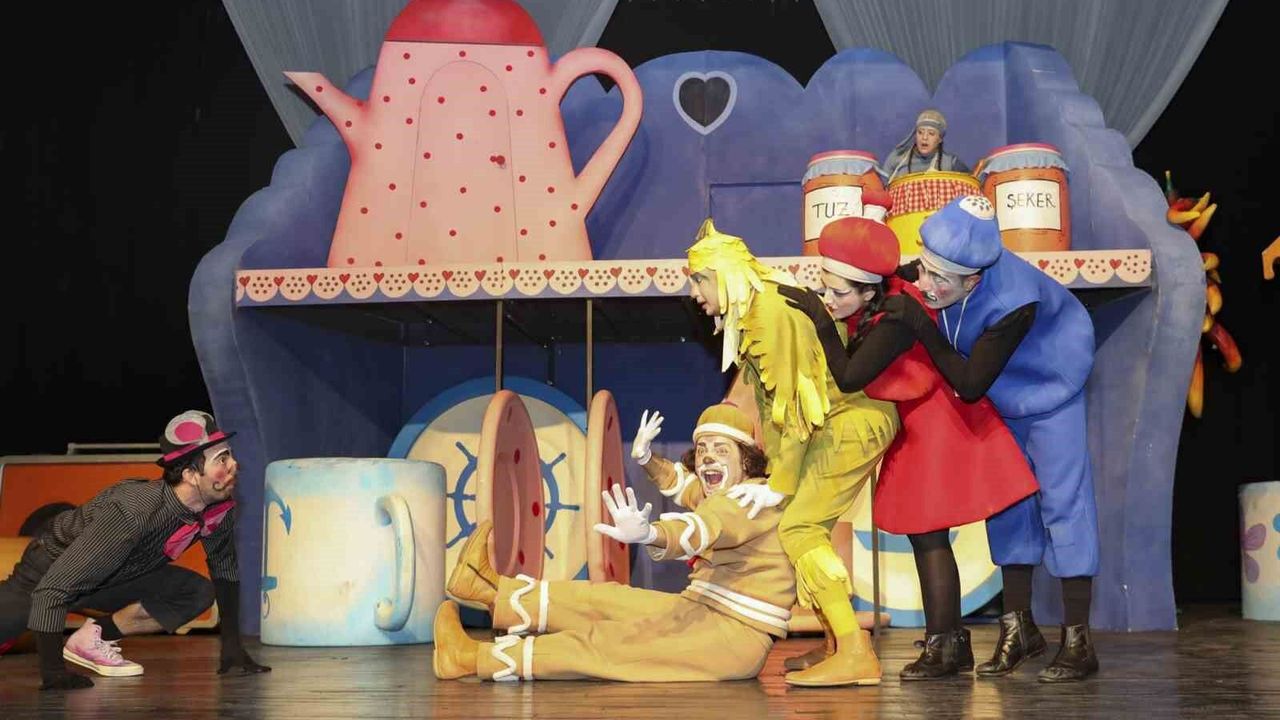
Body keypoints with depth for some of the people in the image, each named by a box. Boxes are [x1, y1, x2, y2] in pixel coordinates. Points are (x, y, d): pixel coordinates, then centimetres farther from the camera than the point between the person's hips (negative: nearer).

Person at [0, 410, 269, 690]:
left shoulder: (221, 507, -19)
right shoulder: (132, 513, -40)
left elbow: (225, 568, 2)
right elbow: (51, 591, -41)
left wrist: (232, 647, -3)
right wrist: (53, 672, -41)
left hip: (117, 579, 6)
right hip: (47, 571, -6)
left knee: (198, 593, -11)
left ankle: (93, 639, -7)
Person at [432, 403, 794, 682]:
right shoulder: (720, 497, 15)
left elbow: (705, 528, -37)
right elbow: (682, 482, 35)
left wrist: (648, 534, -58)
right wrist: (645, 457, 12)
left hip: (736, 635, -9)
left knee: (613, 639, -18)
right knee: (609, 601, 3)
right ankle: (501, 595, 10)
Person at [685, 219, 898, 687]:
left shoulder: (771, 311, -18)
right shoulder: (750, 313, 12)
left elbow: (793, 406, -19)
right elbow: (770, 401, 10)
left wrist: (778, 486, -15)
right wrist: (772, 471, 4)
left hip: (855, 420, -10)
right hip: (837, 422, 10)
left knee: (799, 527, -15)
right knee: (807, 528, 8)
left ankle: (857, 656, -19)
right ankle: (839, 647, 11)